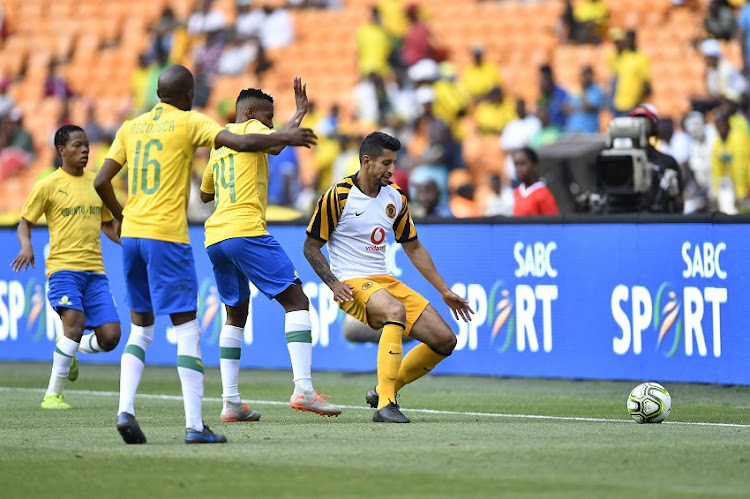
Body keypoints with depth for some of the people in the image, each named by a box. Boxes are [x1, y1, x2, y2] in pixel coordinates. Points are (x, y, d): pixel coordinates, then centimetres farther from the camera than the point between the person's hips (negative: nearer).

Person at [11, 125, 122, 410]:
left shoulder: (97, 183, 14)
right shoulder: (48, 185, 0)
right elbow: (25, 223, 4)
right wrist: (26, 245, -17)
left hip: (95, 270, 5)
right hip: (63, 266, -5)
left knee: (110, 336, -7)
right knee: (75, 321, -25)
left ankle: (69, 349, 26)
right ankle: (52, 395, -13)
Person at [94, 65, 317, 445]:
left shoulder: (131, 128, 12)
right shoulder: (189, 123, -2)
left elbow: (101, 182, 8)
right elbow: (241, 143, -12)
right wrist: (286, 138, 2)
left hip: (132, 233, 5)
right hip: (167, 235, -5)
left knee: (141, 328, 16)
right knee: (187, 329, -3)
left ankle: (125, 409, 1)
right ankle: (194, 425, -8)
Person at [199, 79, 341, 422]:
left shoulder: (219, 142, 25)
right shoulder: (249, 128, 4)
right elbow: (275, 146, -19)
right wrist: (299, 114, -7)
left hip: (215, 238, 8)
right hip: (245, 230, -8)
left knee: (236, 315, 19)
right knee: (296, 300, -7)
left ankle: (230, 402, 10)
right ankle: (303, 389, -21)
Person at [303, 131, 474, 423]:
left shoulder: (396, 197, 8)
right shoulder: (338, 197, -10)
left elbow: (413, 248, 19)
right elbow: (311, 246, -3)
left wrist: (444, 291, 16)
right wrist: (334, 284, -17)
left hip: (385, 281, 7)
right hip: (352, 285, -7)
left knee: (445, 340, -3)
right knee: (396, 311, -38)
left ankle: (385, 390, 14)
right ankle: (385, 404, -41)